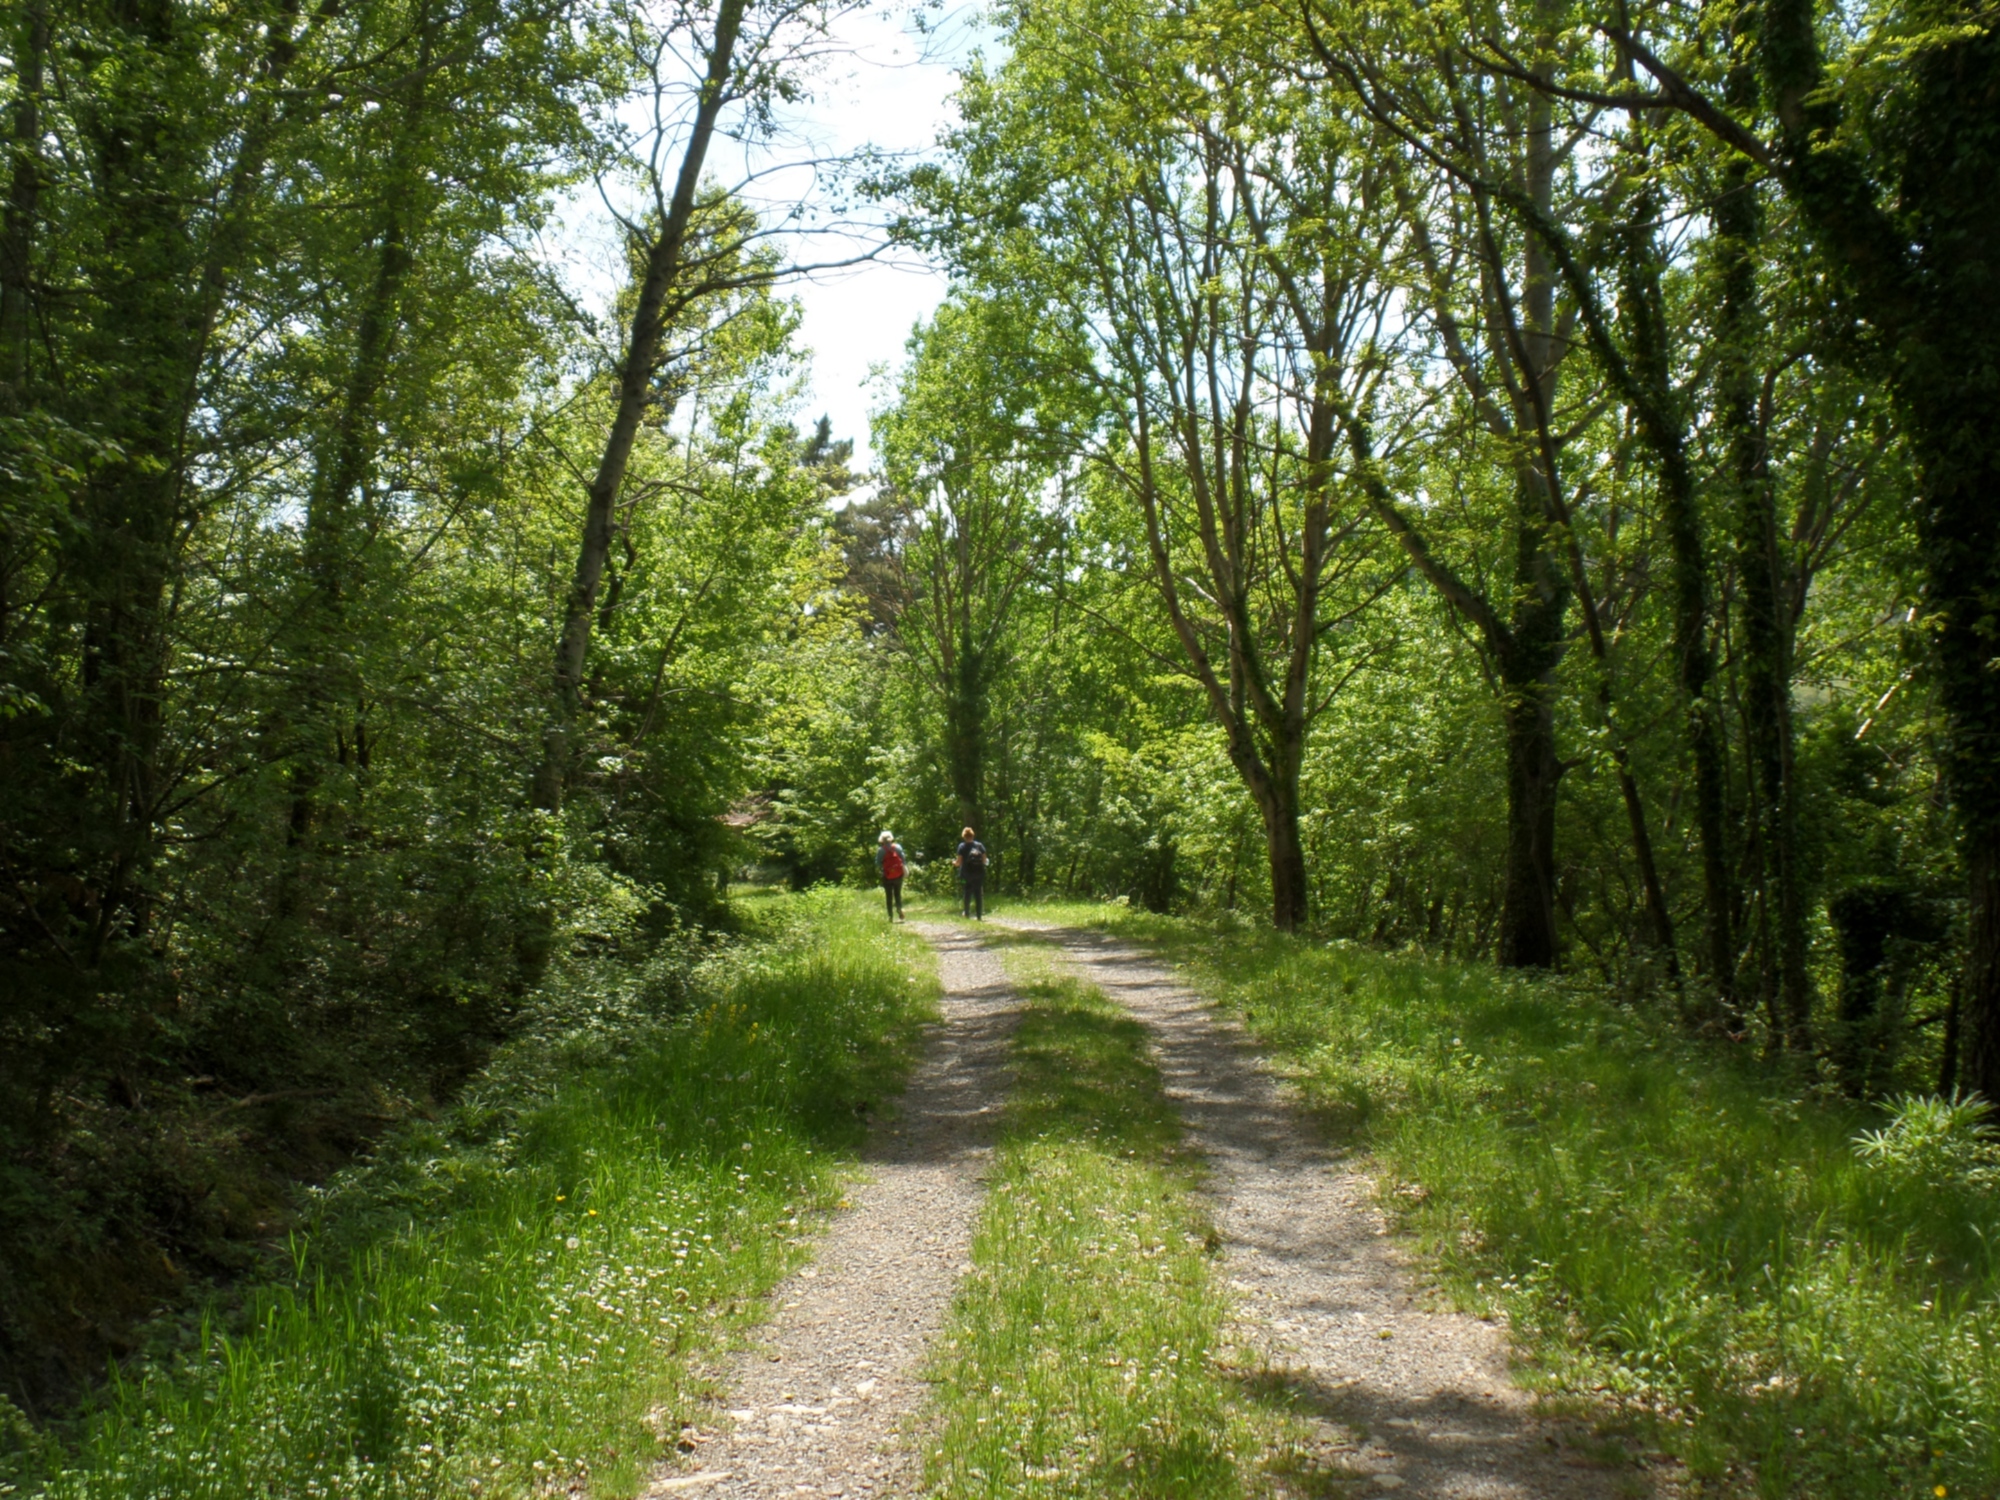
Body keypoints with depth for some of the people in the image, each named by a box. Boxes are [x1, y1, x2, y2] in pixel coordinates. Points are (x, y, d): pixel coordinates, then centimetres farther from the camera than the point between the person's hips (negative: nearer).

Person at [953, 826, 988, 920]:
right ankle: (979, 916, 6)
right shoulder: (980, 845, 4)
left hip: (967, 874, -2)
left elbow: (959, 862, -8)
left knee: (967, 895, 5)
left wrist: (954, 862, 13)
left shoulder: (962, 846, -5)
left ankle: (967, 915, 4)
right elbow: (984, 860, 4)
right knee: (978, 895, 8)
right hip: (979, 874, 2)